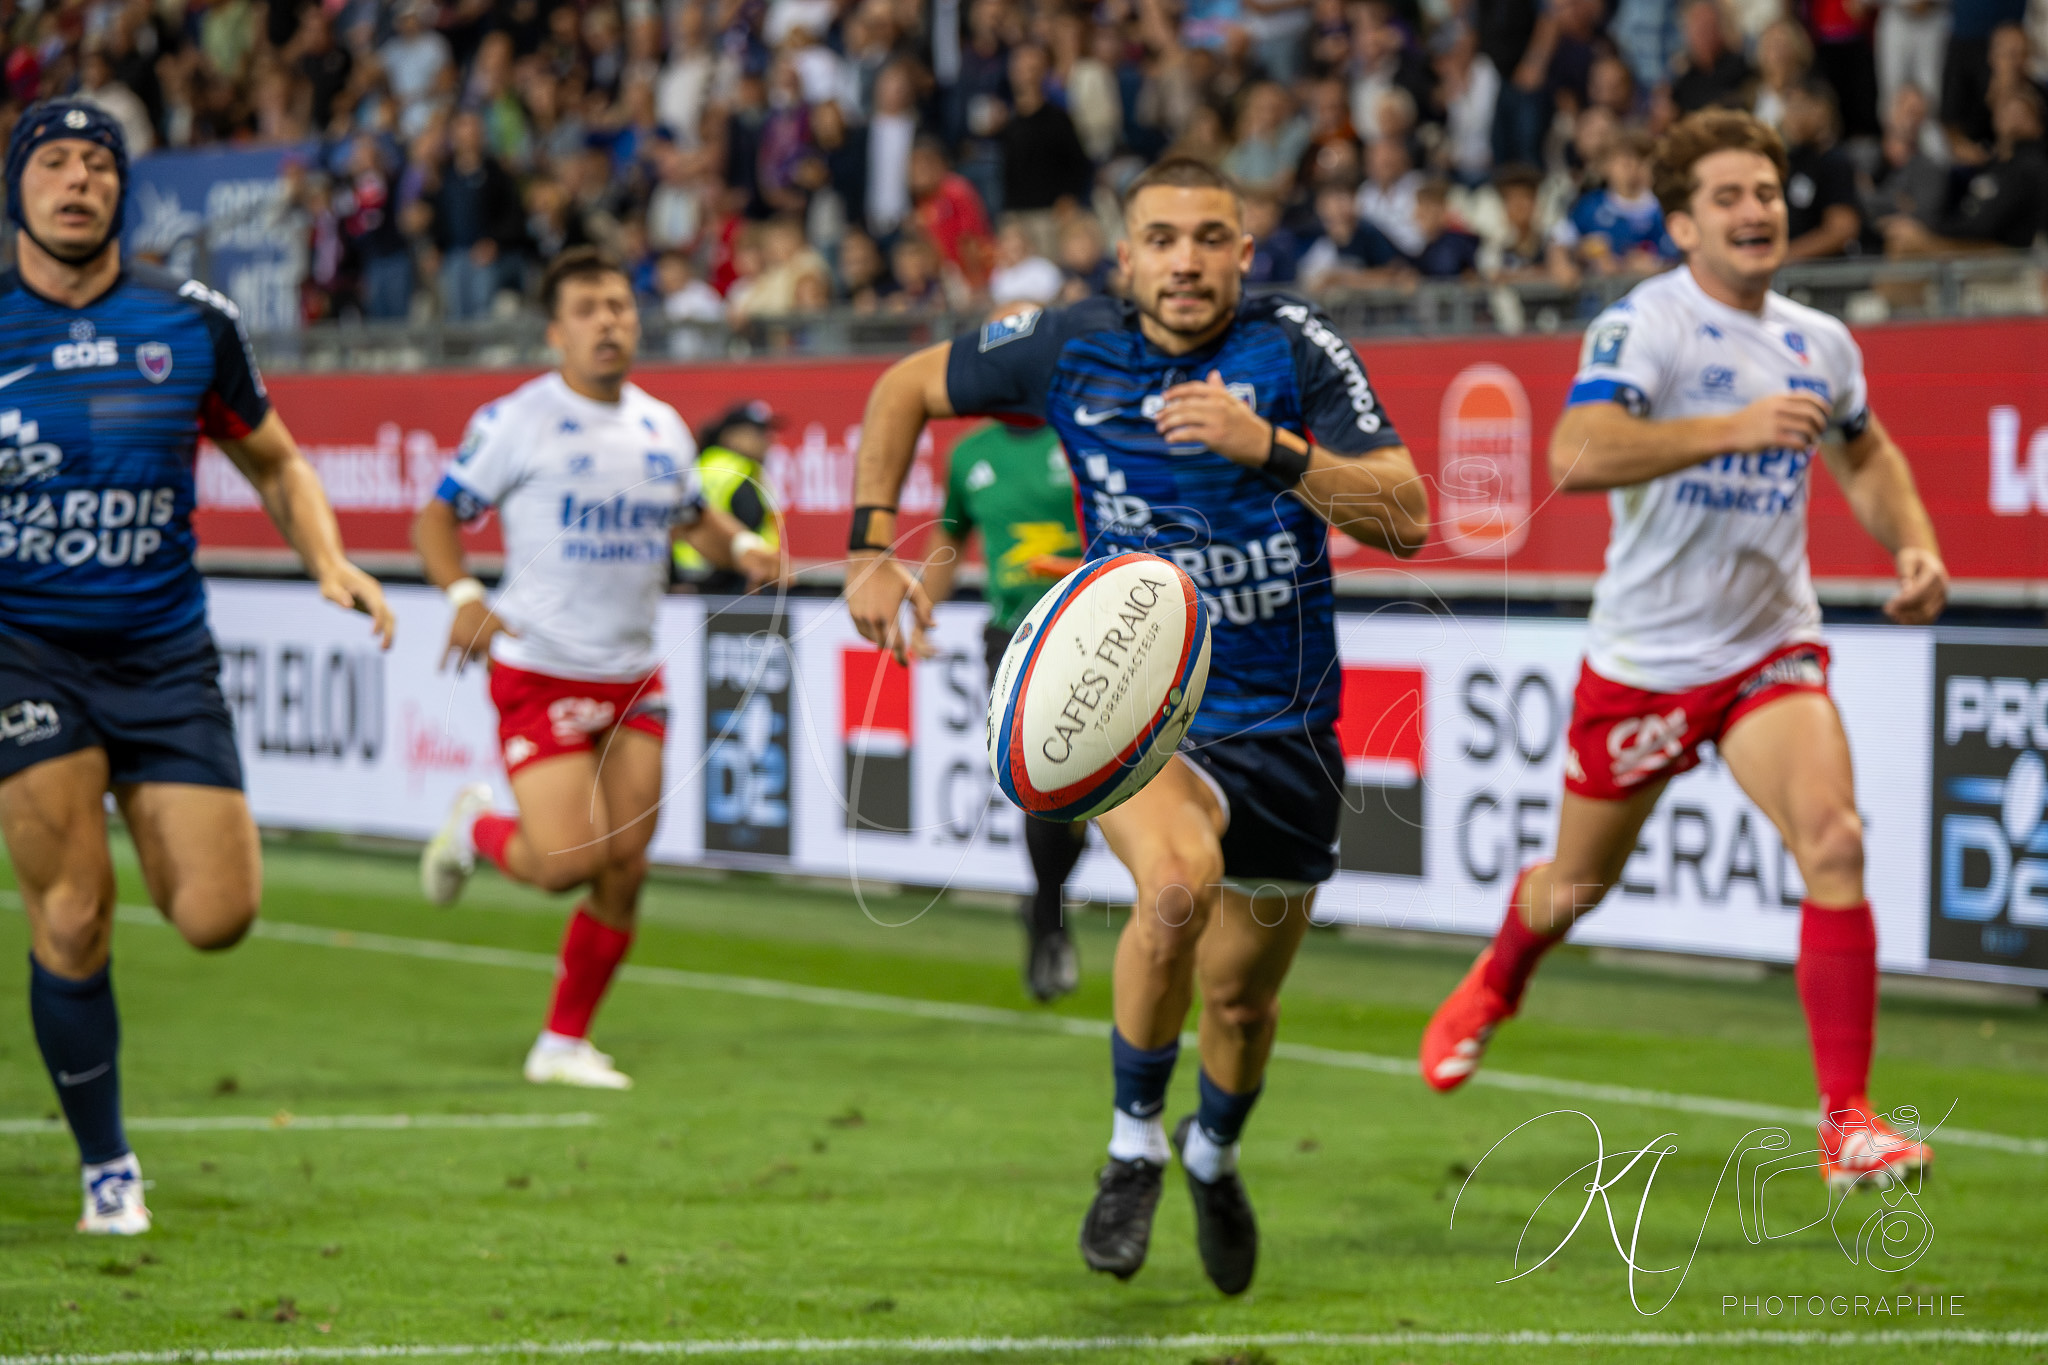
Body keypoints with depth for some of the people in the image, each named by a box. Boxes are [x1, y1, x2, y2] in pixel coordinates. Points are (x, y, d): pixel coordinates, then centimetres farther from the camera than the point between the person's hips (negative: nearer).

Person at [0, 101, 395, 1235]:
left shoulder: (191, 322, 3)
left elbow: (275, 465, 15)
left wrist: (329, 561, -2)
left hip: (163, 652, 2)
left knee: (217, 918, -7)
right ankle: (107, 1170, 6)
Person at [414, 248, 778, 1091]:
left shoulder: (663, 429, 9)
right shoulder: (515, 422, -7)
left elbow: (692, 519, 25)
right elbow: (436, 520, -3)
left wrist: (740, 546, 3)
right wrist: (464, 595, -22)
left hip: (633, 676, 5)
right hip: (538, 674, -5)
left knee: (624, 871, 0)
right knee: (569, 861, -15)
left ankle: (564, 1043, 15)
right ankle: (475, 827, 18)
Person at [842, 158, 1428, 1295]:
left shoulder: (1296, 349, -10)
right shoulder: (1068, 350, -6)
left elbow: (1405, 519, -17)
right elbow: (907, 389, 11)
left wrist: (1273, 447, -30)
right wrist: (872, 549, 4)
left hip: (1281, 722, 1)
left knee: (1241, 997, 12)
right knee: (1179, 883, -33)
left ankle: (1214, 1157, 48)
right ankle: (1133, 1147, -9)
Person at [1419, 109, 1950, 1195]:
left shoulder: (1820, 343, 4)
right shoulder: (1642, 324, -15)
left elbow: (1866, 456, 25)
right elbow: (1576, 455, -33)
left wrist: (1914, 544, 6)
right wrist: (1732, 428, -40)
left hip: (1771, 648, 3)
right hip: (1644, 653, -3)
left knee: (1833, 841, -21)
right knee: (1575, 887, 13)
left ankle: (1846, 1120, -16)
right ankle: (1494, 984, 50)